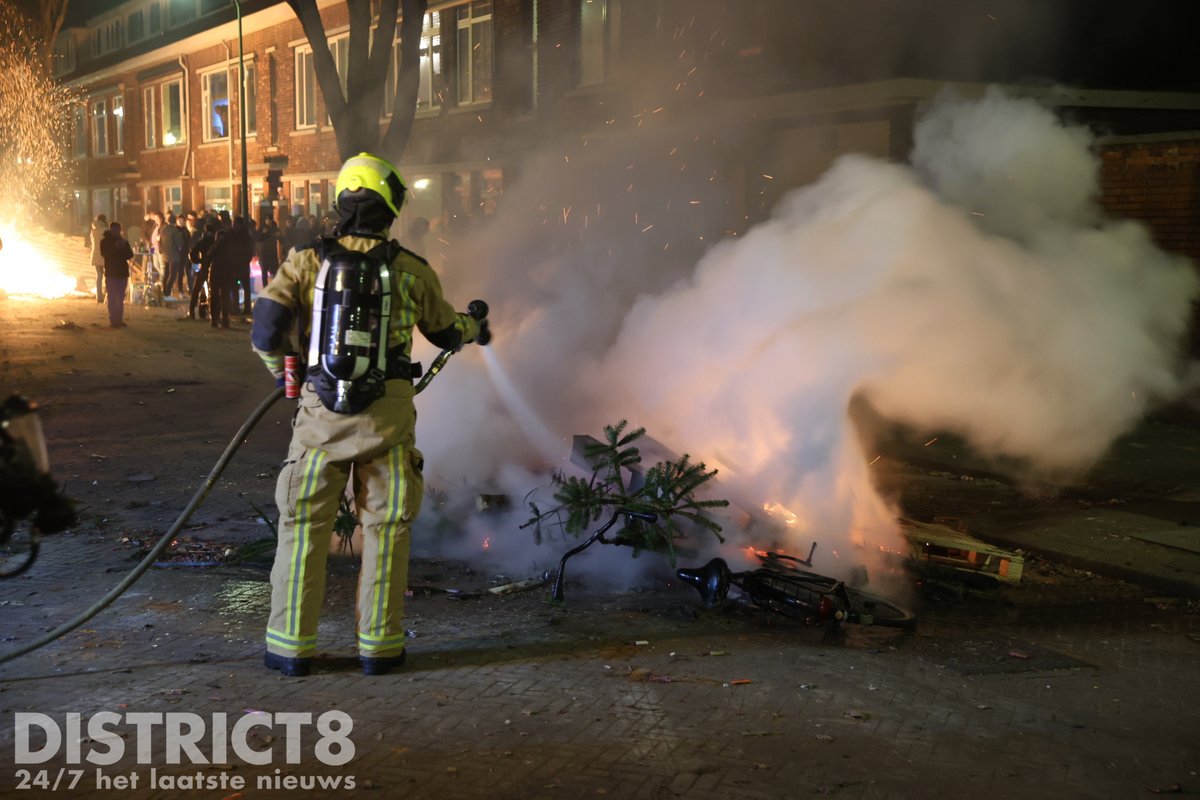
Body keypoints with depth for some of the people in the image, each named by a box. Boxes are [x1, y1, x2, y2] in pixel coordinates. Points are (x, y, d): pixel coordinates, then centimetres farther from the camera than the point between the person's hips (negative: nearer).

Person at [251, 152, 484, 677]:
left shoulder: (308, 261, -1)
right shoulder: (411, 270, 1)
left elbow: (266, 328, -8)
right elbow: (446, 333, 15)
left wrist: (280, 370, 13)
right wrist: (474, 325, 39)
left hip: (322, 415, 0)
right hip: (387, 417, 0)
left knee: (303, 526, 11)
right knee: (385, 529, 12)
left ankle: (292, 644, 14)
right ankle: (379, 645, 15)